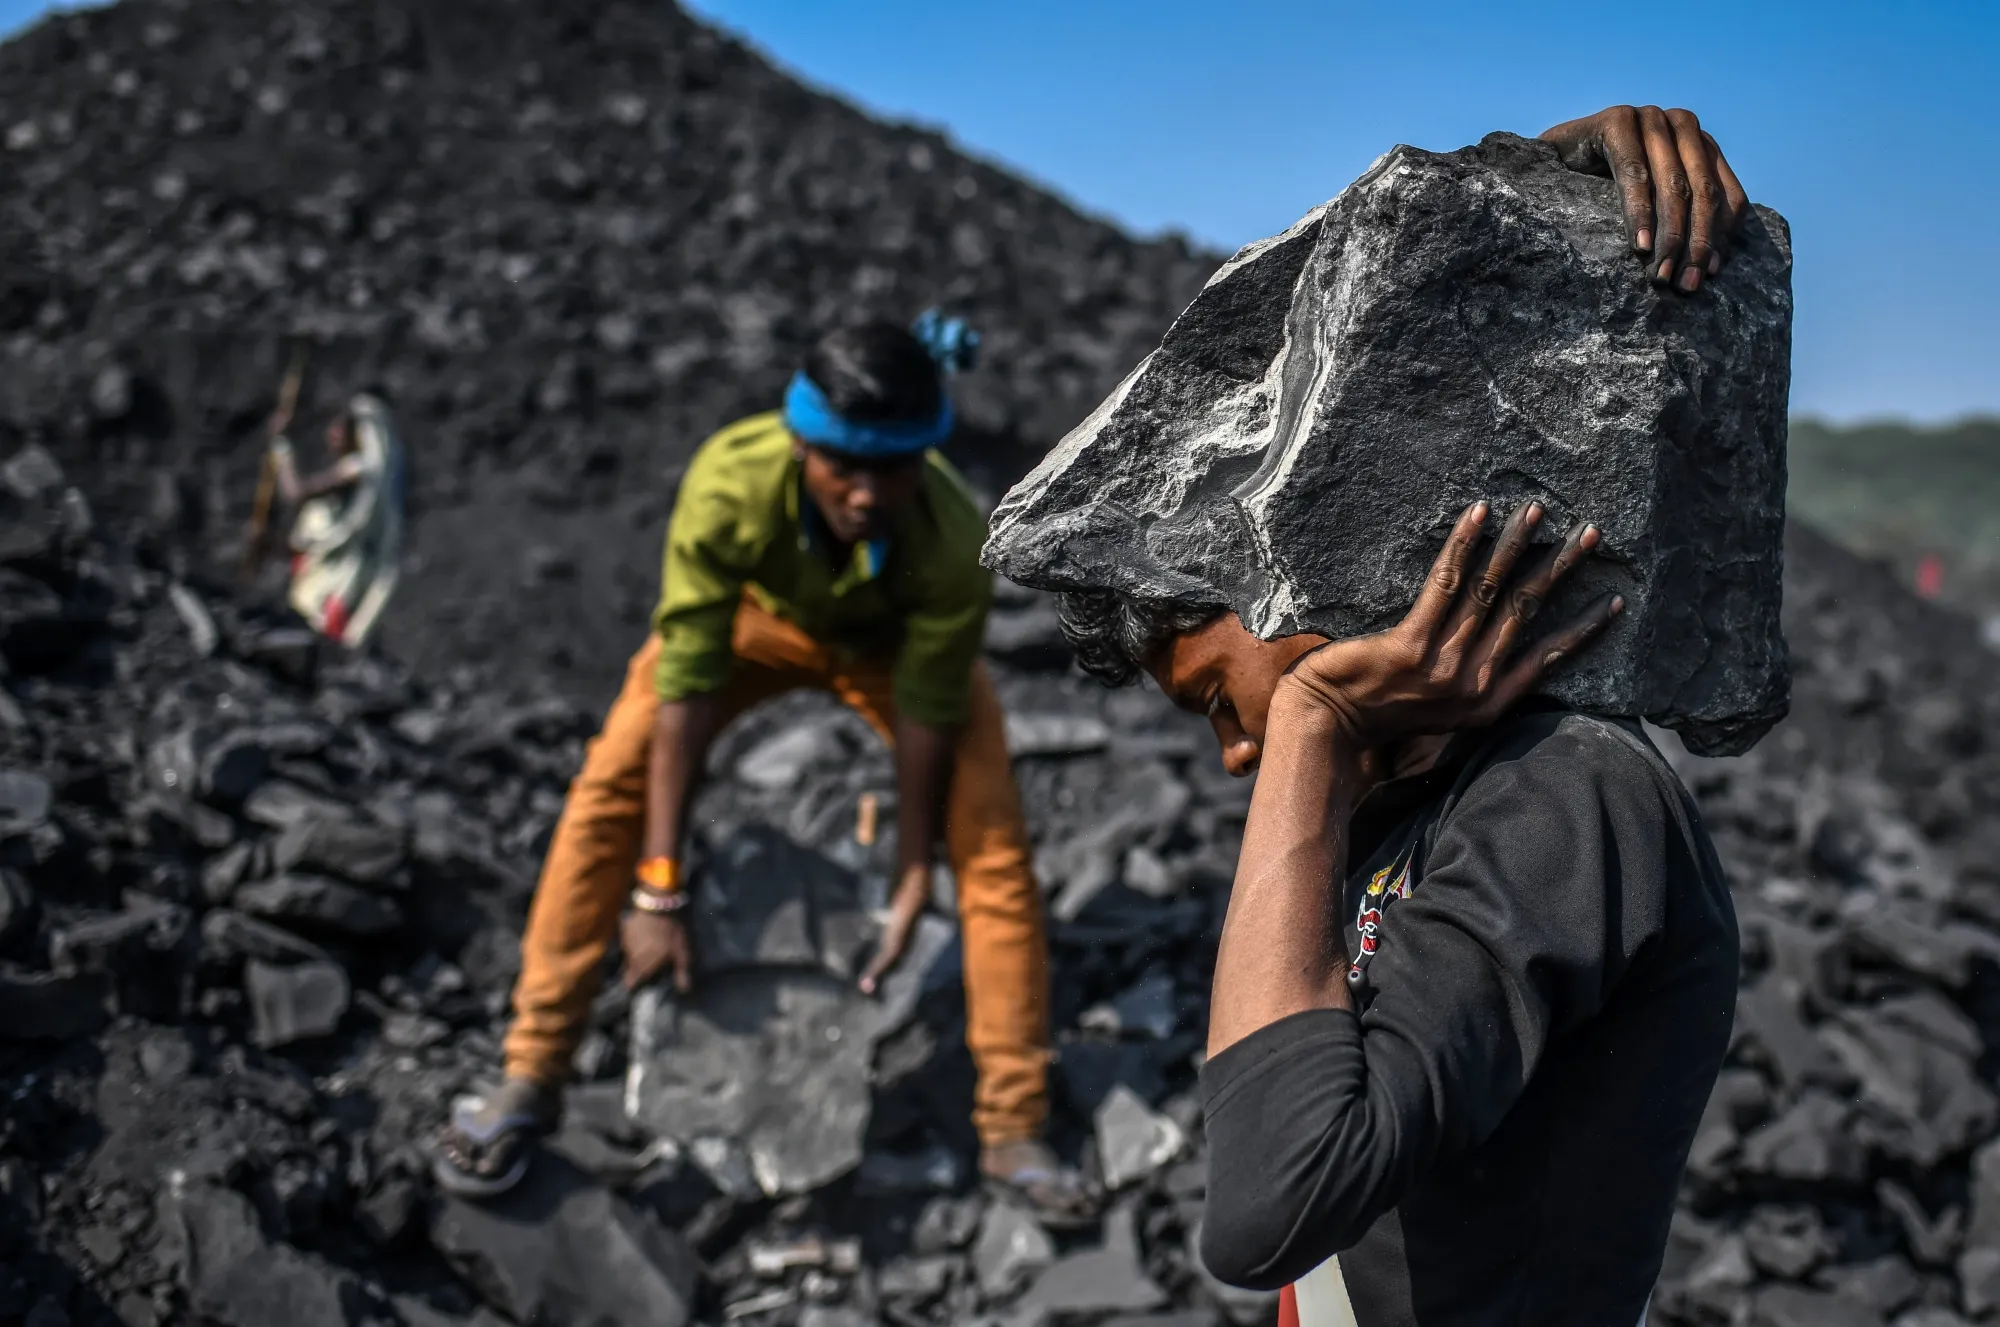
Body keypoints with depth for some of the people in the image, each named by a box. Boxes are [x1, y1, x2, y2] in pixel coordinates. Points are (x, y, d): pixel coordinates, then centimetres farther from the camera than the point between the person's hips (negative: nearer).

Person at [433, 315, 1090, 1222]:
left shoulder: (954, 543, -39)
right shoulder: (730, 484, -41)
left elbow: (927, 716, -25)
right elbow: (684, 687, -34)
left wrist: (911, 885, -17)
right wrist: (658, 889, -31)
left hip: (896, 641, 0)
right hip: (755, 613, 0)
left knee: (994, 848, -11)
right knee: (610, 790, -15)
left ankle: (1013, 1130, 3)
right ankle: (531, 1083, -3)